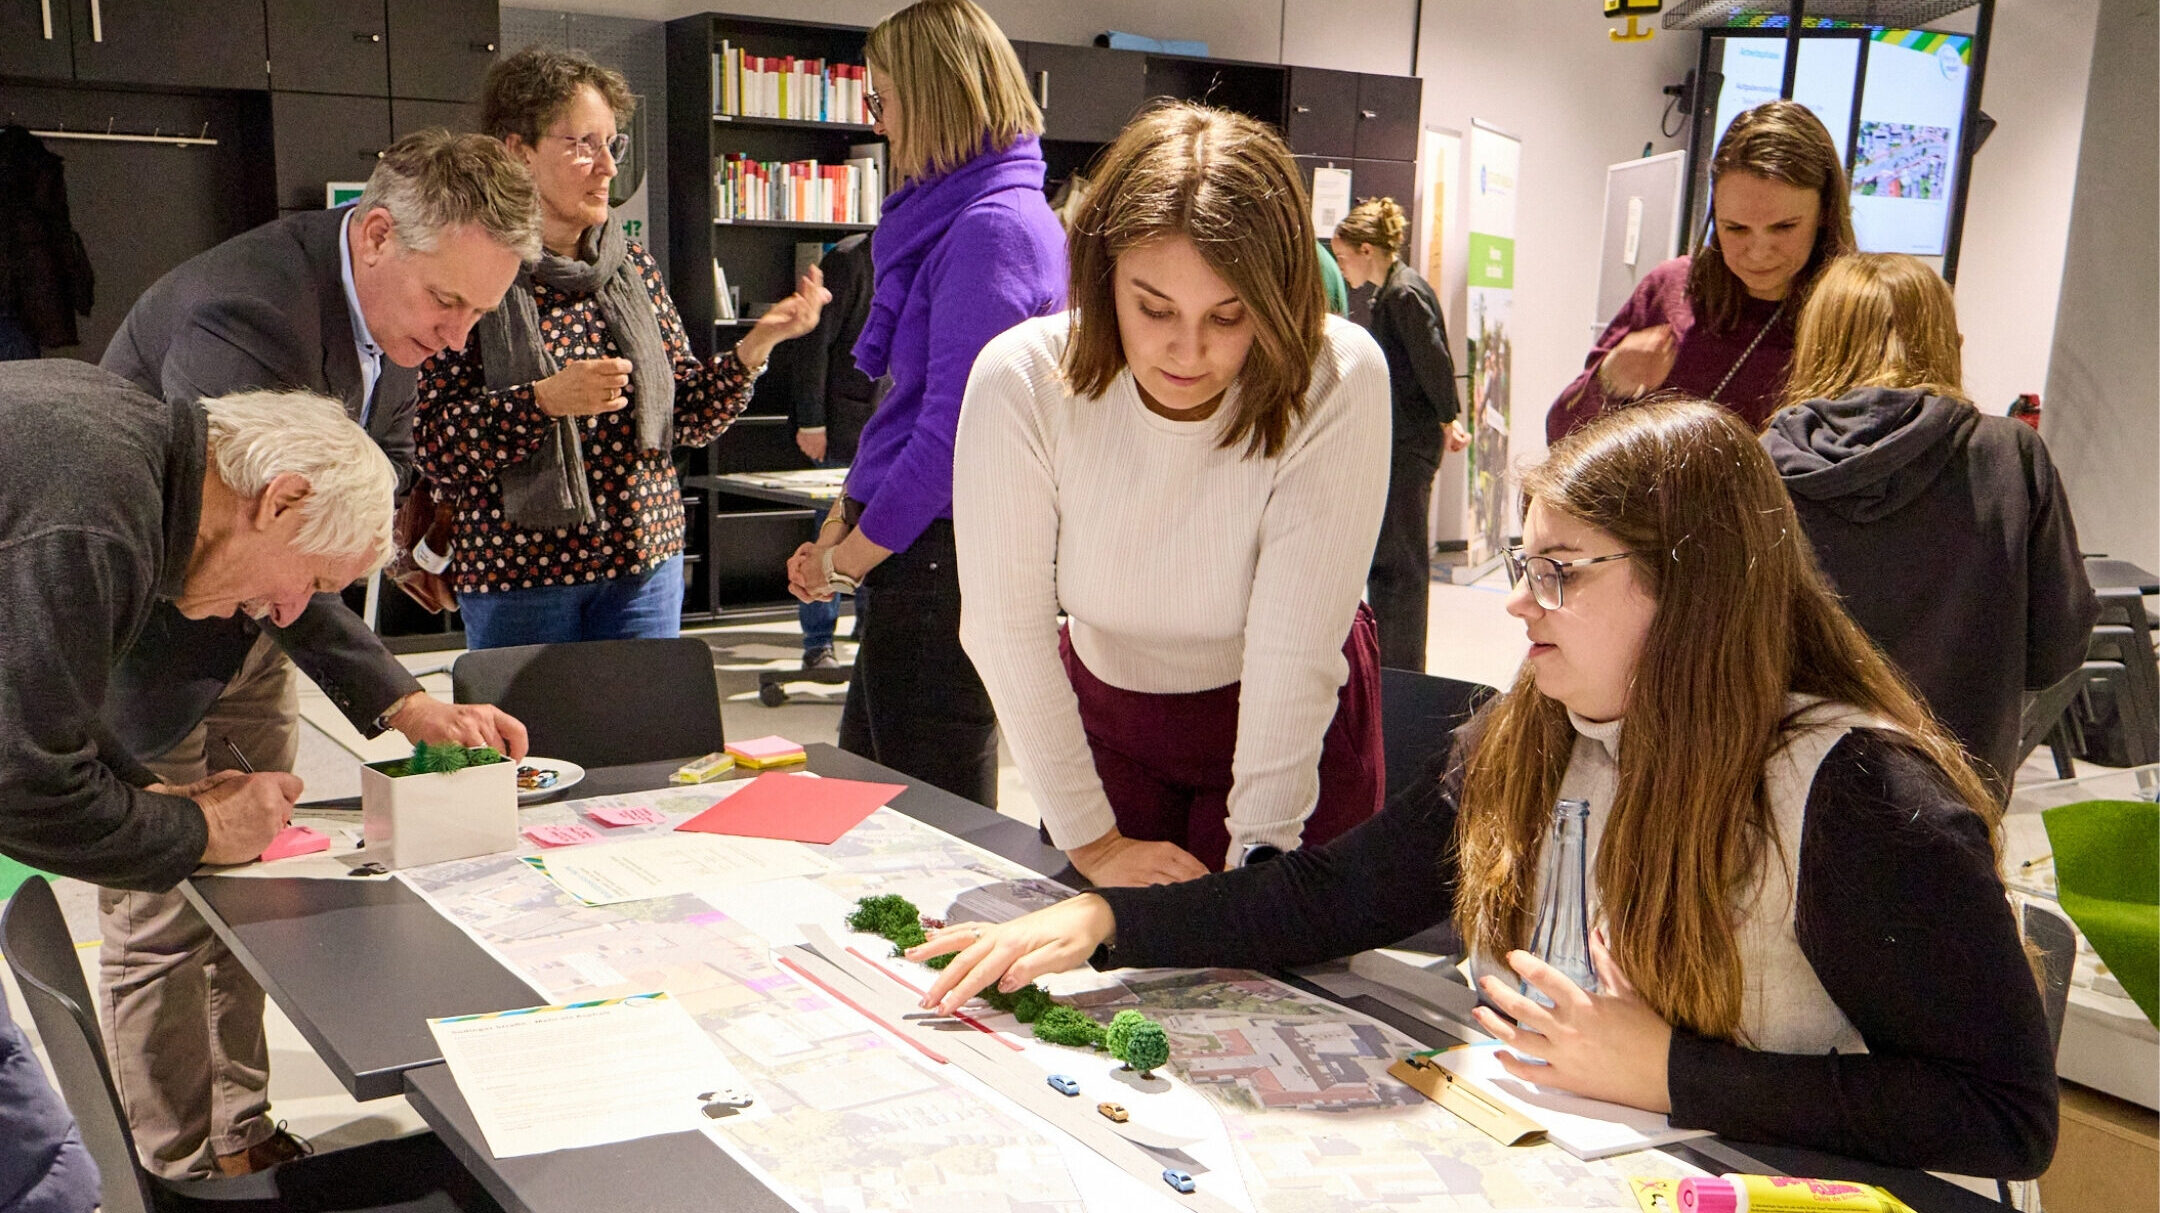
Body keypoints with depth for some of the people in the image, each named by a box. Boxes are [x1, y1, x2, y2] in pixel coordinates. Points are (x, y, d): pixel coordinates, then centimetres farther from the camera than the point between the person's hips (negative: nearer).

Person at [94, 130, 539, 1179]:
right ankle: (184, 1170, 17)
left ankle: (243, 1130, 30)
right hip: (150, 643, -8)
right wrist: (404, 706, -40)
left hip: (250, 628, 8)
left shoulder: (385, 295, -7)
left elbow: (383, 464, 7)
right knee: (162, 923, 2)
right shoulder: (245, 314, -34)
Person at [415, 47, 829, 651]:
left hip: (645, 562, 4)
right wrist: (544, 401, -24)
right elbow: (434, 450, -11)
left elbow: (688, 416, 8)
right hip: (518, 576, -4)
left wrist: (757, 343, -7)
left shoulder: (634, 266, 8)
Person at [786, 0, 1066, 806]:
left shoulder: (991, 230, -18)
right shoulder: (947, 218, 15)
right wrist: (838, 529, 12)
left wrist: (846, 560, -12)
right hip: (917, 558, 11)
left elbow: (951, 430, -22)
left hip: (944, 561, -11)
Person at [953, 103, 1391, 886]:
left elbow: (1294, 651, -28)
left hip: (1298, 728, -1)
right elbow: (1005, 630, -19)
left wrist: (1258, 859, -28)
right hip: (1105, 711, 2)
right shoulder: (1020, 383, -25)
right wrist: (1090, 840, -15)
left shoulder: (1337, 383, -28)